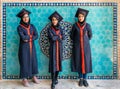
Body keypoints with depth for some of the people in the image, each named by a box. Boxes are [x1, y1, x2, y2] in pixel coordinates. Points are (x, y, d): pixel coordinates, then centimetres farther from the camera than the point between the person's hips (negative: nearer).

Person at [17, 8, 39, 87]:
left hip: (32, 46, 4)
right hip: (24, 47, -4)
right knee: (25, 61, -1)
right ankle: (25, 79, 8)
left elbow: (36, 36, -3)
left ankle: (34, 76, 22)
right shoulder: (20, 27, -7)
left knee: (33, 60, 8)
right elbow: (23, 37, -19)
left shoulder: (32, 26, 6)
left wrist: (28, 38, -15)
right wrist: (31, 36, -7)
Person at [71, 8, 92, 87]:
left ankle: (85, 79, 11)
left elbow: (90, 35, 10)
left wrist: (85, 41, 9)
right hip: (77, 46, 0)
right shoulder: (75, 25, -2)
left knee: (85, 61, 1)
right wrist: (76, 42, 5)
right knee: (78, 61, 1)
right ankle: (81, 78, 12)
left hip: (86, 46, 0)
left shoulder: (88, 25, 0)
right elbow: (72, 36, 6)